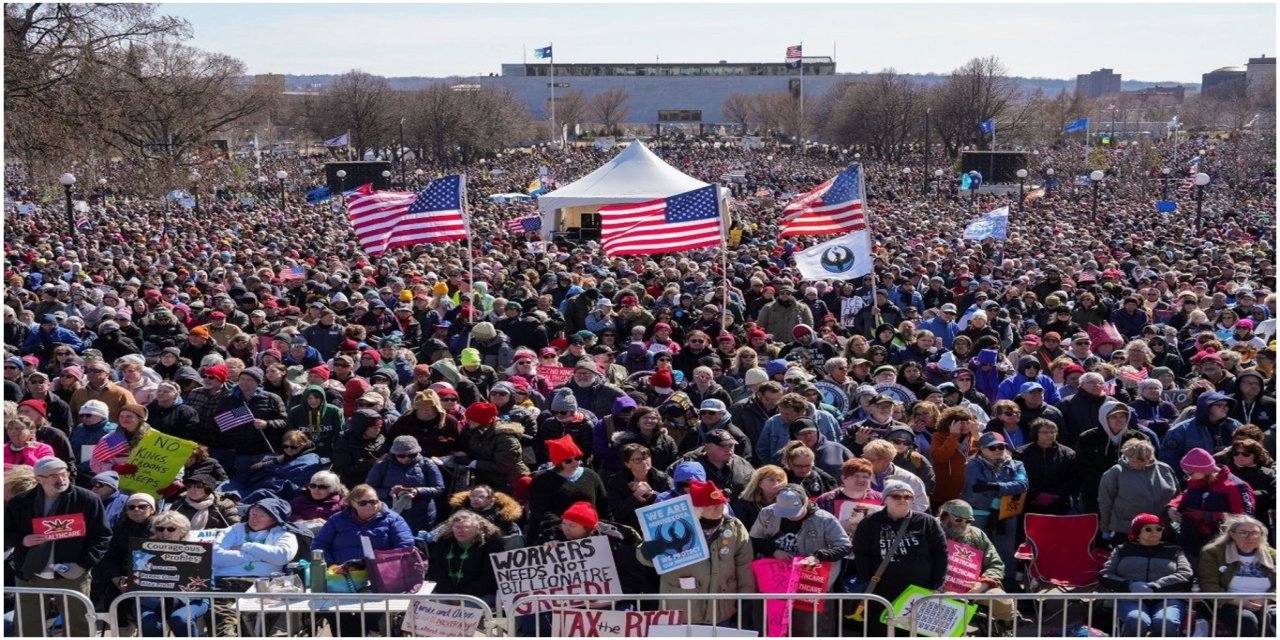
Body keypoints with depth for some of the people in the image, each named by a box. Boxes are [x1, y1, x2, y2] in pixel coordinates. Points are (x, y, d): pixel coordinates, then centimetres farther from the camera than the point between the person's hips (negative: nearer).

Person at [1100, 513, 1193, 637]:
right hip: (1131, 598, 0)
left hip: (1167, 598, 0)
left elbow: (1186, 575, 3)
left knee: (1166, 622, -35)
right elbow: (1105, 576, 11)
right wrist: (1129, 585, -11)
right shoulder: (1123, 550, 21)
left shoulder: (1174, 551, 20)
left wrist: (1154, 587, -13)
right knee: (1137, 621, -36)